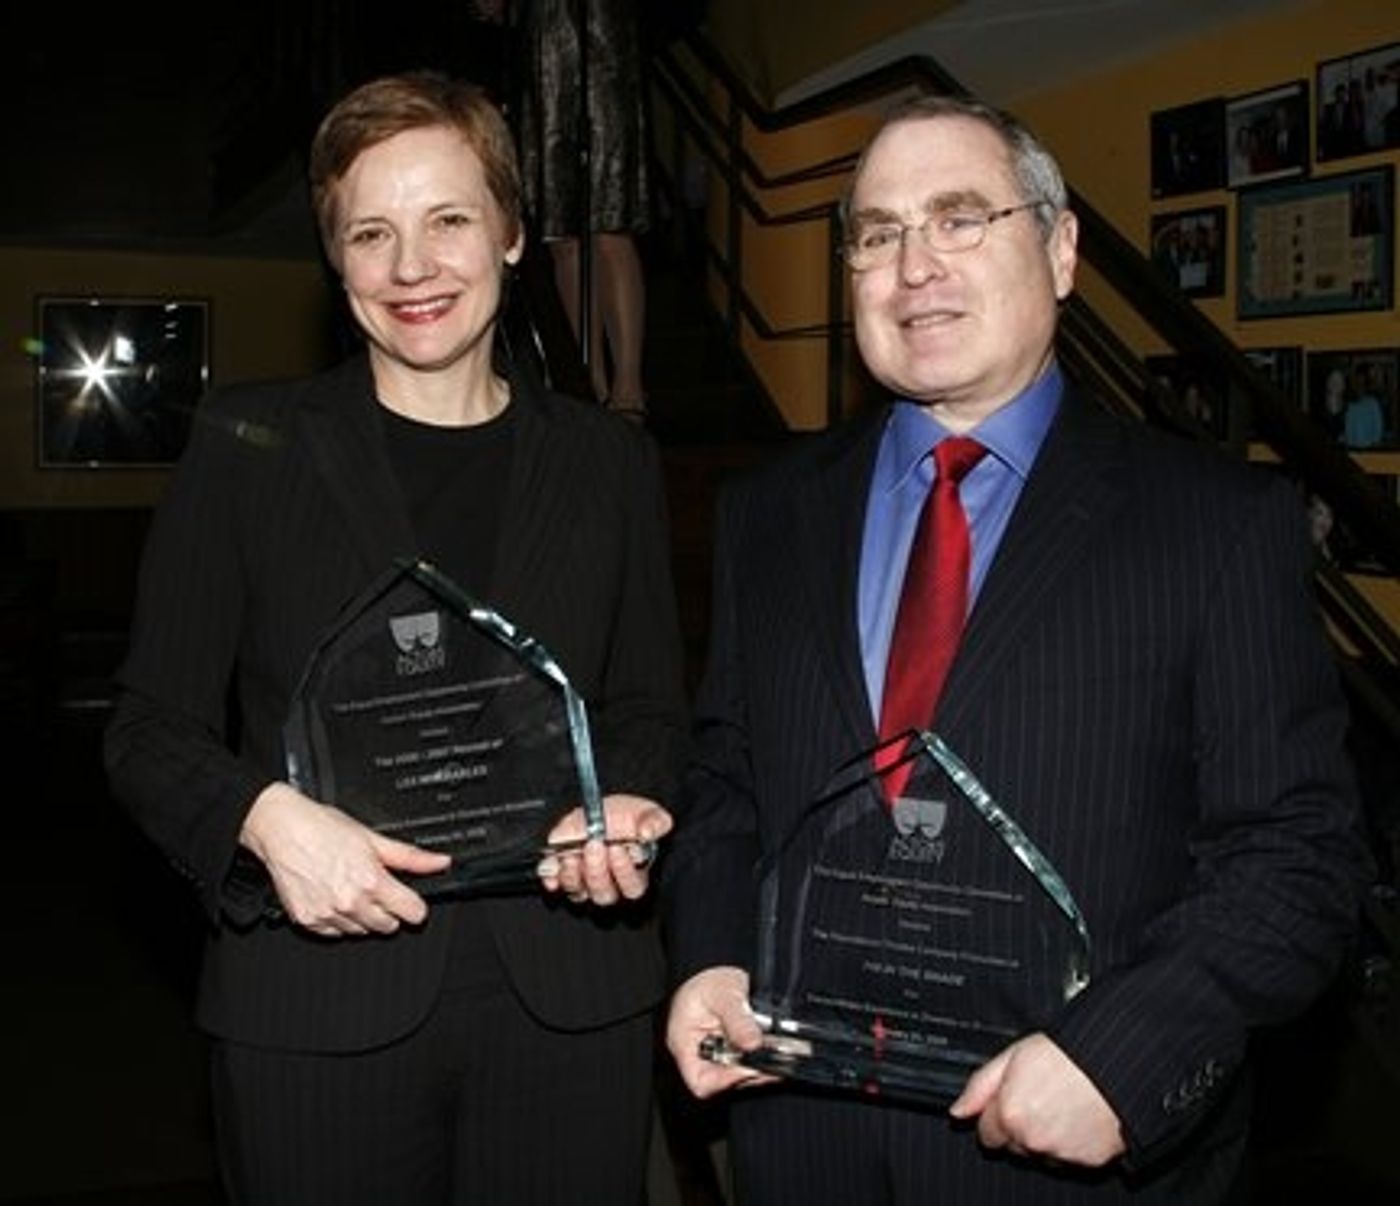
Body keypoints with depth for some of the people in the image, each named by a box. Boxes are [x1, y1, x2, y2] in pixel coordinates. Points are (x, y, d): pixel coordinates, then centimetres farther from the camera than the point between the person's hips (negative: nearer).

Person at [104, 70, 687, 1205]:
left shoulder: (610, 461, 8)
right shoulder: (249, 443, 2)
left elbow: (648, 709, 12)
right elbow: (152, 728, 2)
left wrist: (627, 806, -9)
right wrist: (267, 815, -17)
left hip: (571, 1006, 2)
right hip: (320, 1007, -1)